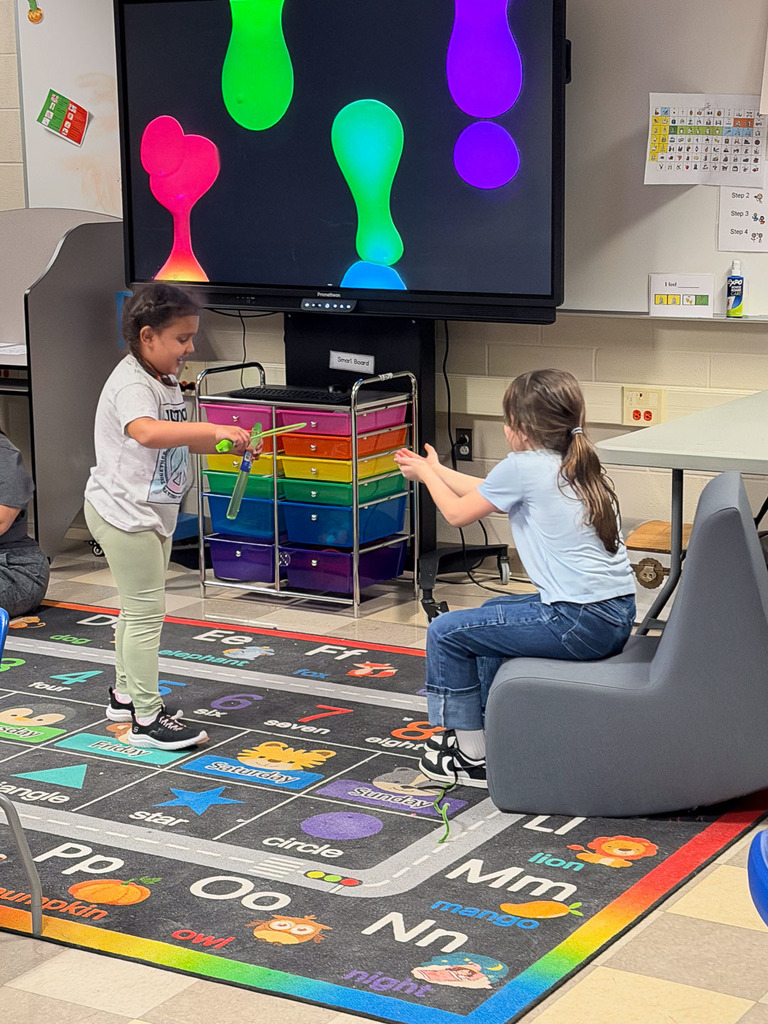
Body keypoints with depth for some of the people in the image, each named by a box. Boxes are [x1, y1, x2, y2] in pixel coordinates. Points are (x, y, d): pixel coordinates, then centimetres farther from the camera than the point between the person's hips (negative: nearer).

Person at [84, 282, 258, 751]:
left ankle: (126, 694, 34)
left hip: (154, 511, 10)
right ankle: (147, 716, -2)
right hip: (123, 512, -10)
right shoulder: (131, 384, -22)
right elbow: (146, 432, -43)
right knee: (146, 610, -7)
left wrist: (227, 443, 7)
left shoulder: (167, 382, 10)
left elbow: (180, 439, 23)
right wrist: (214, 429, -49)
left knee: (139, 606, 20)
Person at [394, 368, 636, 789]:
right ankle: (488, 727, 37)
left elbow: (458, 513, 5)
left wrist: (426, 474, 23)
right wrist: (437, 471, 37)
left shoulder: (523, 467, -9)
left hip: (579, 622, -9)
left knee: (446, 631, 3)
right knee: (493, 612, 31)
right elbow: (489, 492, 27)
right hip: (618, 615, 9)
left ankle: (472, 754, 12)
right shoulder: (576, 466, 15)